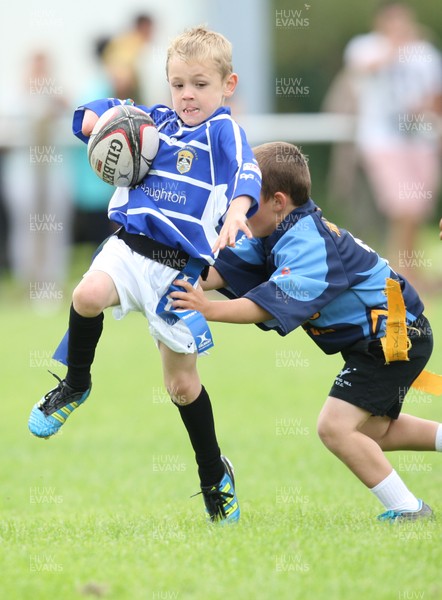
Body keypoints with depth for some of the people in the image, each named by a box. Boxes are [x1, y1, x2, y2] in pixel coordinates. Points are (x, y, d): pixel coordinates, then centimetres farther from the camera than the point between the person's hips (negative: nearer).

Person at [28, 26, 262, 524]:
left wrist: (235, 214, -43)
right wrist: (97, 119, 2)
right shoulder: (156, 122, 12)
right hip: (130, 245, 3)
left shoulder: (223, 132, -3)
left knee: (182, 384, 6)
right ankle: (75, 385, -4)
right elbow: (104, 112, 27)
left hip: (183, 267, -3)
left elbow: (246, 174, -22)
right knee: (88, 295, -31)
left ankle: (215, 475, 27)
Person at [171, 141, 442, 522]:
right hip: (370, 338, 11)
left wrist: (211, 310, -45)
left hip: (395, 335, -11)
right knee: (372, 431, 25)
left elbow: (275, 305, -39)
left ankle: (407, 509, -9)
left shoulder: (308, 246, -28)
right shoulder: (277, 232, 2)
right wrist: (187, 289, -18)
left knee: (336, 427, -17)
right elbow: (228, 268, -1)